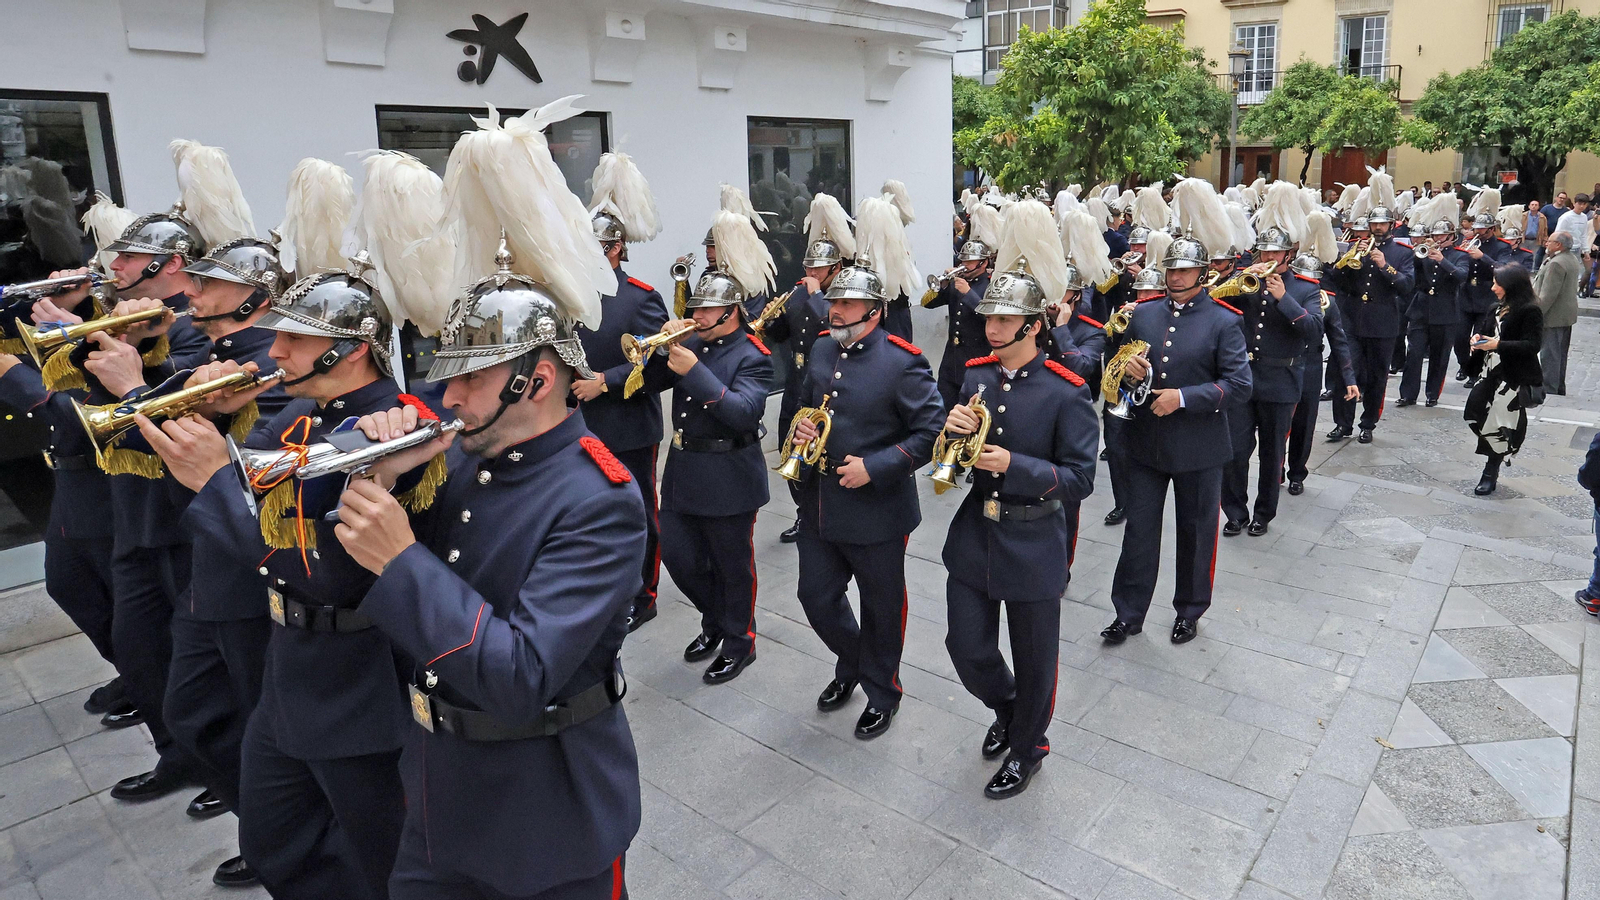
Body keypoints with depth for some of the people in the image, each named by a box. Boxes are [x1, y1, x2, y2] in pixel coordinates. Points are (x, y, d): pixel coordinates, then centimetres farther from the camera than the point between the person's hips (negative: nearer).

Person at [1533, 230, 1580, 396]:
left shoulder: (1556, 264, -22)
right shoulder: (1572, 259, 11)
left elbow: (1548, 295, -24)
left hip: (1553, 317, -11)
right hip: (1567, 315, 11)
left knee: (1549, 356, -6)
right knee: (1560, 356, 18)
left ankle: (1548, 392, -3)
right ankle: (1559, 390, 28)